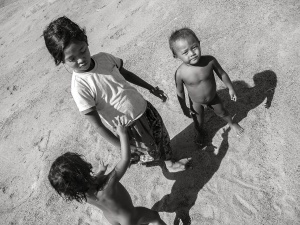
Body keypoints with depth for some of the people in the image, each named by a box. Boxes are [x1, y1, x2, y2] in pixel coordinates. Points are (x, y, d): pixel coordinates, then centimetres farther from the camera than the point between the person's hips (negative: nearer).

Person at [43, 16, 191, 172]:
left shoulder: (103, 58, -12)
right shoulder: (79, 87, -27)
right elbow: (98, 125, -25)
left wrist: (151, 88, 15)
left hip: (144, 108, 5)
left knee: (162, 137, 24)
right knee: (151, 151, 18)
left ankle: (169, 162, 55)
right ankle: (135, 158, 53)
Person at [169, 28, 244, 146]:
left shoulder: (210, 60, -30)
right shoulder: (180, 73, -33)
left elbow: (222, 73, -11)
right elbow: (180, 92, -16)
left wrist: (230, 88, -1)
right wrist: (184, 108, -6)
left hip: (213, 97, 1)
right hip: (196, 102, -1)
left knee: (222, 112, 27)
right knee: (198, 122, 24)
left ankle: (231, 123, 61)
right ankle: (200, 133, 59)